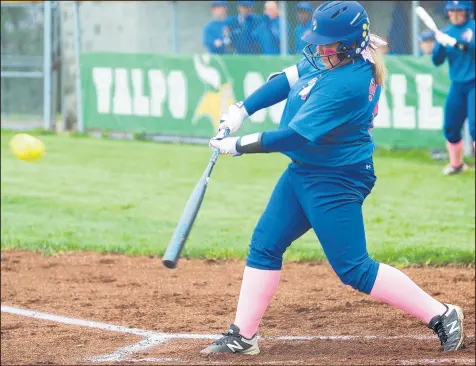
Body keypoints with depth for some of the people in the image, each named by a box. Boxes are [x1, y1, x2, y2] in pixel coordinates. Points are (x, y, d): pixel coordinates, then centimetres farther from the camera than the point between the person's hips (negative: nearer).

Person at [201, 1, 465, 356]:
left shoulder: (348, 84, -30)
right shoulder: (330, 60, -3)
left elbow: (295, 136, -27)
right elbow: (286, 80, 9)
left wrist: (237, 146, -18)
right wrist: (241, 110, -1)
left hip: (335, 183, -10)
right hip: (302, 173, 10)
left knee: (354, 269, -7)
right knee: (265, 246, 11)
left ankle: (441, 315, 0)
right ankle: (242, 336, 19)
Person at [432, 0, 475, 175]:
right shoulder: (445, 32, 8)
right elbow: (437, 61, 2)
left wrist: (453, 42, -33)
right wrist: (441, 44, -16)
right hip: (457, 86, 5)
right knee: (450, 128, 7)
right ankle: (456, 164, 26)